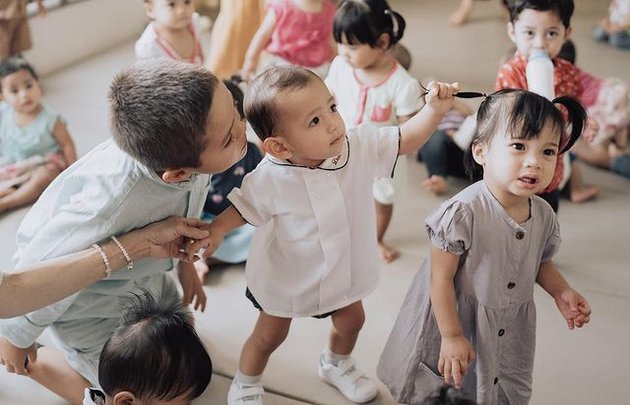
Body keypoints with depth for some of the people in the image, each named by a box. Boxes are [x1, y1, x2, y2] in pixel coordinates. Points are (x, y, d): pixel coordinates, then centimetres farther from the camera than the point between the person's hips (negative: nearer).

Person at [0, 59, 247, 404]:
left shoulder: (186, 146, -27)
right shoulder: (110, 206, -47)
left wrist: (184, 261, 13)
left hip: (144, 274, 6)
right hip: (87, 296, -6)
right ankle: (30, 361, 25)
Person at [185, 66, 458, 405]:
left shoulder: (360, 147, -24)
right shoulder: (270, 179, -32)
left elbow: (407, 140, -15)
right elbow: (244, 207, -14)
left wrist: (434, 109, -30)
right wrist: (215, 231, -26)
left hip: (343, 268, 4)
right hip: (286, 275, -4)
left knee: (351, 320, 27)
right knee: (270, 334, 17)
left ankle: (336, 365, 61)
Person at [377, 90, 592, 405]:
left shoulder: (544, 215, -9)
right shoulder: (463, 212, -28)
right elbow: (441, 278, -21)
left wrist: (560, 291, -6)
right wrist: (451, 336, -18)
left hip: (510, 331, 5)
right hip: (458, 320, -5)